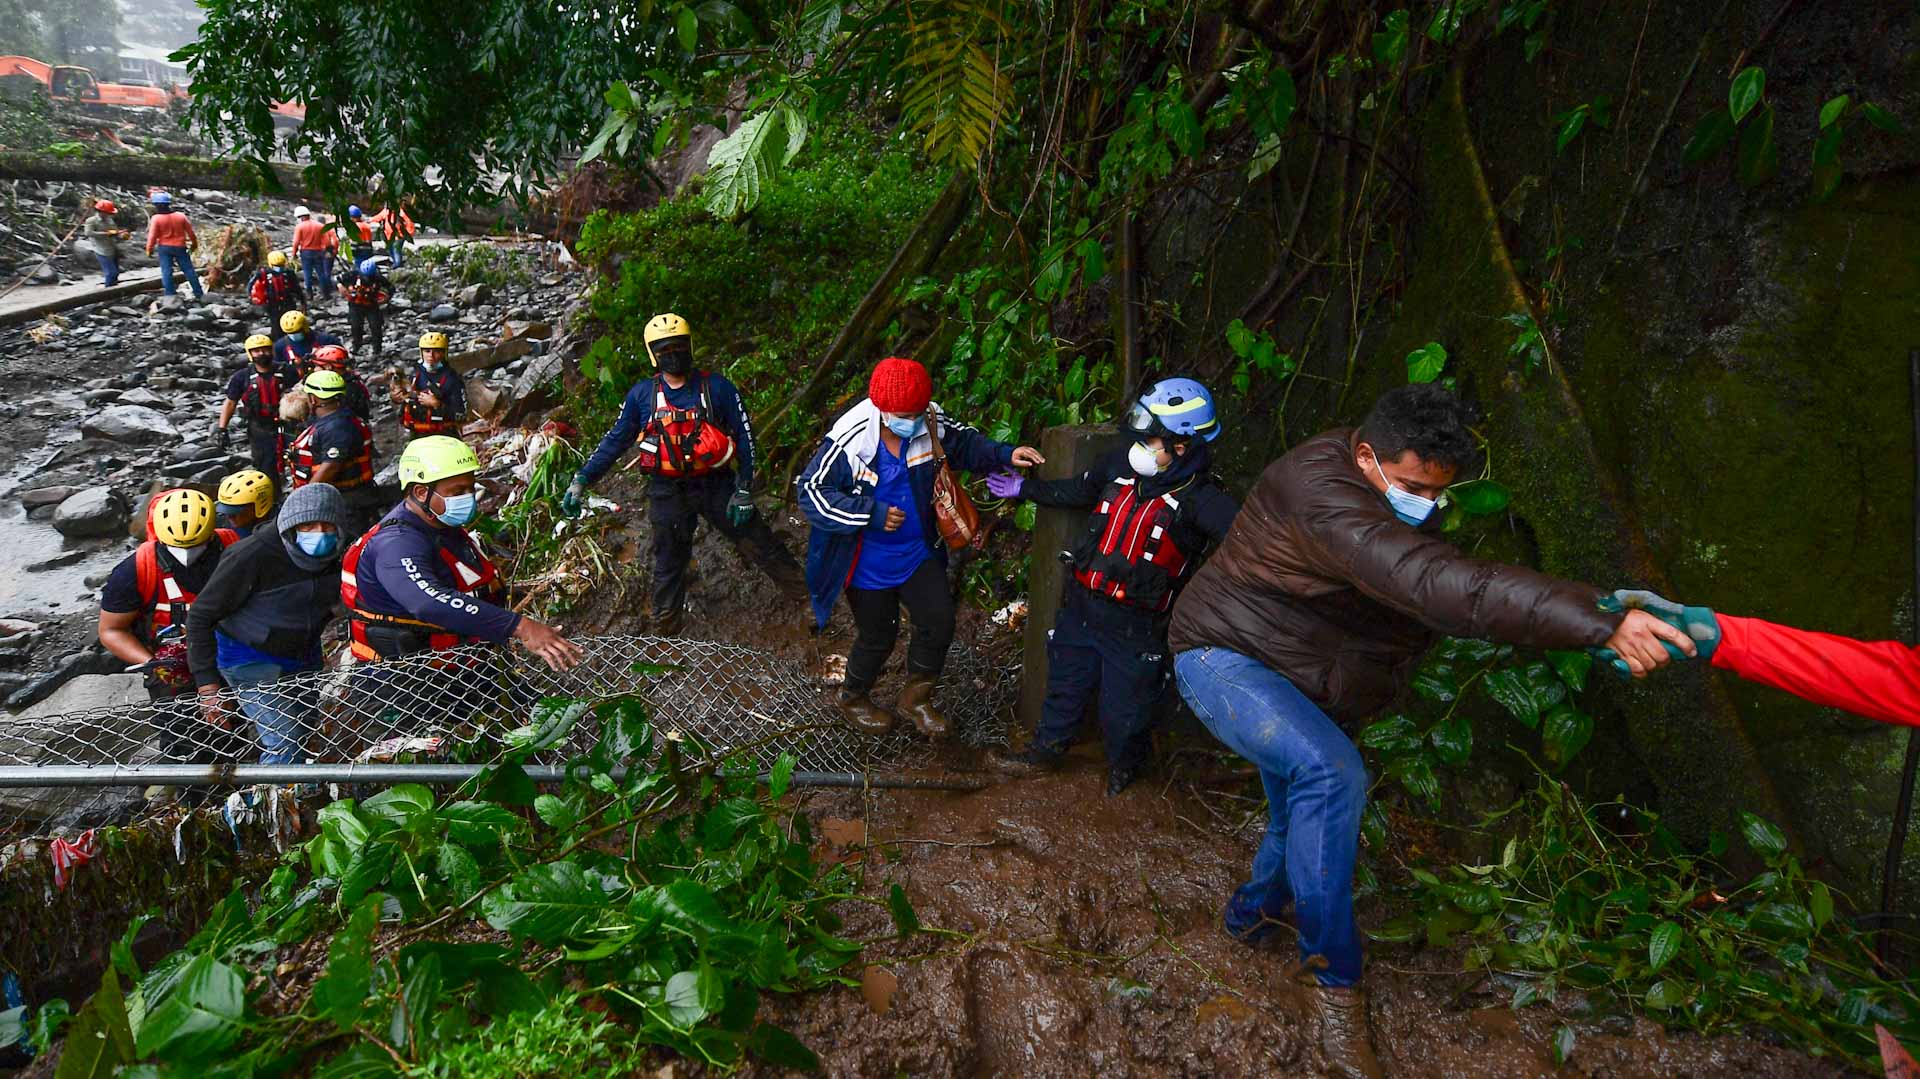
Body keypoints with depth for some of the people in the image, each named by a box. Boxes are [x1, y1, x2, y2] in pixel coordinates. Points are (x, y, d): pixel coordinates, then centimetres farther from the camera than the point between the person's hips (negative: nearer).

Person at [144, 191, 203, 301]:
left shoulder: (156, 218, -11)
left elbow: (152, 235, -11)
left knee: (166, 272, 4)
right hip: (180, 247, 2)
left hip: (164, 248, -2)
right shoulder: (181, 216, -3)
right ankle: (199, 294, 7)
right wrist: (194, 244, 18)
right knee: (188, 270, 6)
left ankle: (170, 295, 2)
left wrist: (149, 249, 1)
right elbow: (190, 232, 3)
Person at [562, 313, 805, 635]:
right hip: (669, 493, 1)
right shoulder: (641, 395, -2)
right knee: (669, 565, 15)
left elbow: (744, 437, -4)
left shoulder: (717, 388, -7)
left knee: (761, 545, 6)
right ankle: (665, 631, 31)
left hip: (717, 486, -1)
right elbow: (615, 441, 6)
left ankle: (809, 594, 21)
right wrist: (581, 481, 0)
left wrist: (743, 489, -7)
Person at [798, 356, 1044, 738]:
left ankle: (915, 698, 32)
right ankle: (853, 698, 43)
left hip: (919, 552, 4)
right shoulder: (850, 440, -27)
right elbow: (811, 492, -22)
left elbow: (964, 443, 5)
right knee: (878, 637, 12)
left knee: (939, 623, 6)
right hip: (869, 562, -4)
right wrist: (872, 514, -28)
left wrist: (1005, 454, -13)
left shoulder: (931, 422, -15)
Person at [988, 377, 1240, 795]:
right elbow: (1075, 491, 15)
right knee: (1065, 682, 23)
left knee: (1123, 708, 12)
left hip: (1135, 624, -5)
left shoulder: (1200, 500, -20)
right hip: (1082, 604, 5)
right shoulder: (1121, 467, -3)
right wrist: (1023, 487, 24)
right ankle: (1046, 749, 47)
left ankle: (1125, 764, 43)